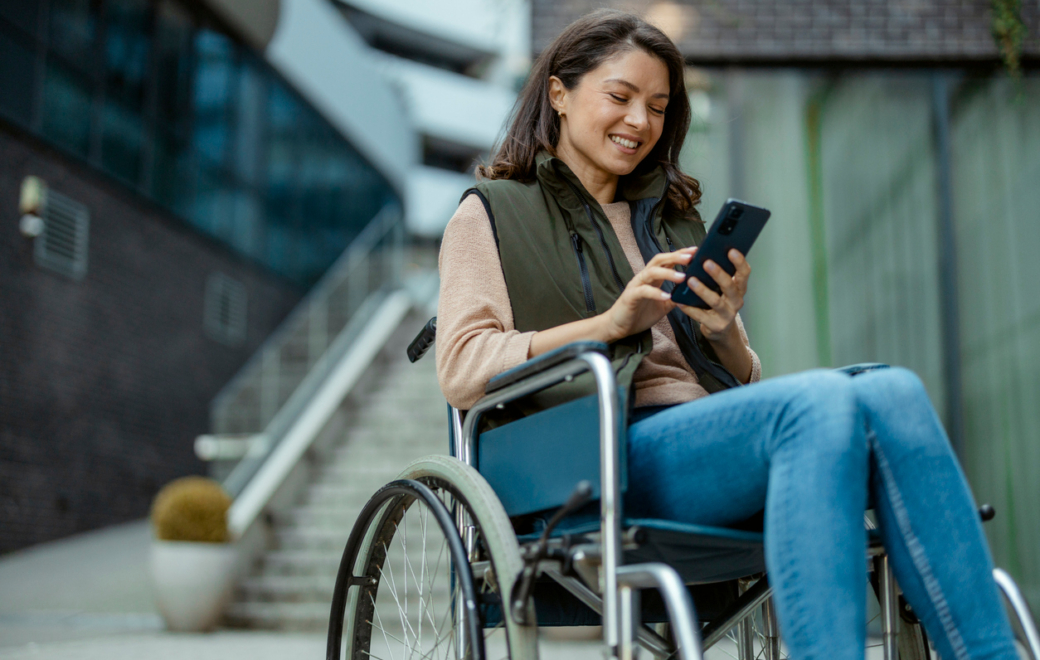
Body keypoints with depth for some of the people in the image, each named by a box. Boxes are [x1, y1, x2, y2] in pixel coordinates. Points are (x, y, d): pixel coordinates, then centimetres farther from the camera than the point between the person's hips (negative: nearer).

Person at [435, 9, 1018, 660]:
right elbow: (461, 370, 0)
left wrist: (725, 330, 2)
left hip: (711, 439, 5)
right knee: (821, 400, -32)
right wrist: (611, 323, -8)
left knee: (893, 392, -26)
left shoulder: (677, 220, 30)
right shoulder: (491, 214, 16)